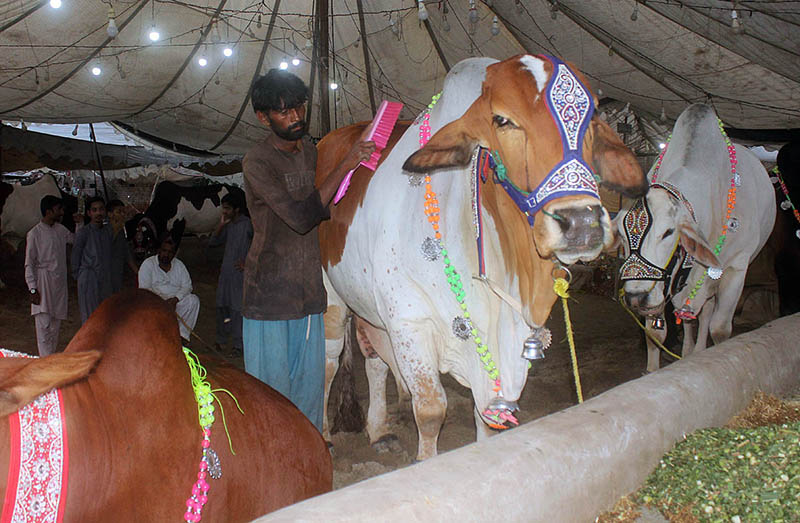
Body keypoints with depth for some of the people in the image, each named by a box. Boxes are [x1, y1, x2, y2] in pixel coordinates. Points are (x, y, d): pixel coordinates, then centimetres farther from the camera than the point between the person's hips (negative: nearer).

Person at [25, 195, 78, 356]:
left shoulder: (60, 230, 9)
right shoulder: (34, 234, -8)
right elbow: (29, 264, -8)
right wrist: (33, 289, -13)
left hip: (59, 282, 6)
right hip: (43, 282, -6)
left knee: (56, 324, 10)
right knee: (44, 324, -9)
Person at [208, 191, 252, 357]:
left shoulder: (247, 224, -8)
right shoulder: (228, 225, 13)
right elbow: (213, 242, 13)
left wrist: (247, 263, -14)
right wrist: (221, 225, 2)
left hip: (239, 273, -7)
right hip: (225, 271, 7)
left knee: (237, 308, -8)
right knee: (222, 306, 12)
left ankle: (238, 345, -3)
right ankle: (221, 340, 24)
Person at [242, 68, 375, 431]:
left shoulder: (310, 151, 10)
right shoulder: (257, 163, -14)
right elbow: (300, 217, -24)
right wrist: (346, 164, -22)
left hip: (309, 290, 7)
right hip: (269, 292, -7)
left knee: (310, 381, 14)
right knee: (272, 387, 1)